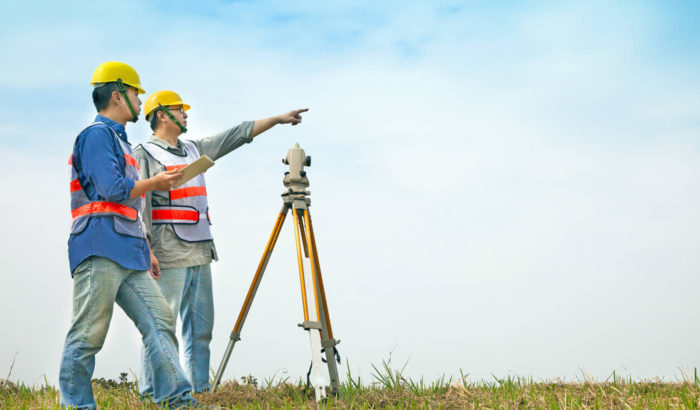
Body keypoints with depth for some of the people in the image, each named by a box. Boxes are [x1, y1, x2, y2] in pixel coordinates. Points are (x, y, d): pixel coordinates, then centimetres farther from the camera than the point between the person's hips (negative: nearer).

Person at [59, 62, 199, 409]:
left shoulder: (118, 138, 25)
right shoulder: (97, 134, -5)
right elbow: (113, 189, -17)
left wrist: (145, 249, 24)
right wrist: (154, 183, -1)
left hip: (127, 255, 10)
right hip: (100, 251, -9)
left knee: (159, 320, 0)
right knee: (88, 335, -6)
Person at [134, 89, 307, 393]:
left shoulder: (194, 150, 20)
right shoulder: (144, 155, -2)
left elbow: (236, 136, 22)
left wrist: (278, 119, 19)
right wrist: (145, 249, -19)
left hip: (200, 254, 8)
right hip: (168, 256, -8)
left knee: (201, 327, 7)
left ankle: (200, 389, 12)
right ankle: (151, 392, -5)